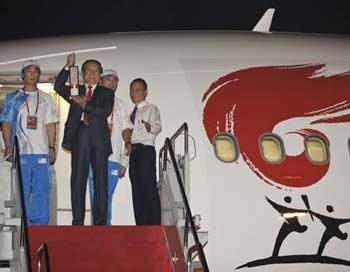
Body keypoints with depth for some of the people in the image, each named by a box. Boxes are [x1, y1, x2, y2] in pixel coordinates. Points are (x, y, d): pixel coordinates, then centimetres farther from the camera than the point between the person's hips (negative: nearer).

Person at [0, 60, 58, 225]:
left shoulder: (46, 99, 14)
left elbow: (50, 125, 11)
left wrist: (52, 147, 2)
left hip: (42, 151, 2)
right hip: (20, 151, -2)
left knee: (42, 190, -1)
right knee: (20, 191, -2)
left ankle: (40, 224, 4)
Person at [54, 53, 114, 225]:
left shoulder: (106, 93, 14)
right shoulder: (75, 91, 18)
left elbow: (105, 112, -2)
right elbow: (58, 87, 1)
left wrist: (85, 104, -8)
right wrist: (68, 67, -6)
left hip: (99, 139, -1)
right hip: (79, 138, 1)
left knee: (101, 181, -2)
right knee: (78, 180, -2)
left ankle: (100, 222, 0)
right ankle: (77, 221, 0)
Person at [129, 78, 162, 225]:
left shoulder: (151, 109, 0)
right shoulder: (133, 112, 22)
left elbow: (158, 126, -18)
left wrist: (151, 127, -38)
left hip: (146, 150, -8)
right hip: (134, 151, 8)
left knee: (149, 189, -11)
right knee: (137, 190, 5)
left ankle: (154, 225, -11)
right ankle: (141, 226, 7)